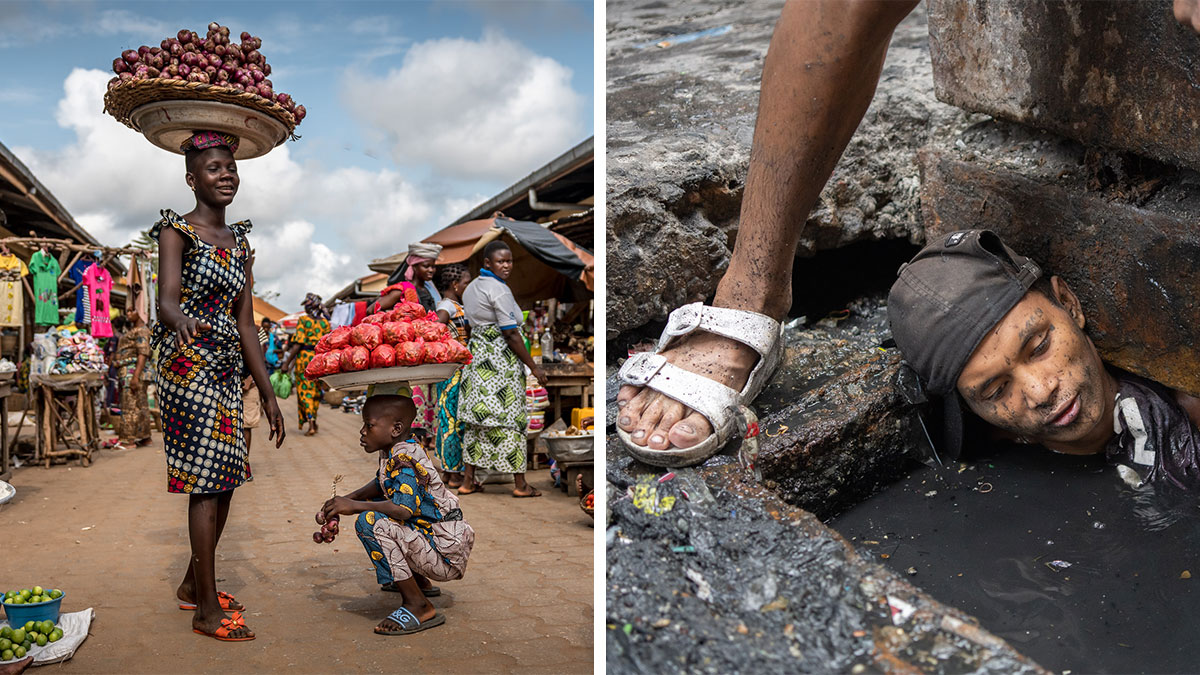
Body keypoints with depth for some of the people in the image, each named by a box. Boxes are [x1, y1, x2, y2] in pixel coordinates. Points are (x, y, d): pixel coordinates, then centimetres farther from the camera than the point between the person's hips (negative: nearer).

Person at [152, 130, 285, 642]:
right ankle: (207, 610, -1)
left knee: (224, 479, 10)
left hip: (227, 370, 7)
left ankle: (194, 584, 27)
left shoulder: (240, 241, 14)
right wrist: (180, 320, -47)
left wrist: (269, 393, 11)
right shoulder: (177, 230, -5)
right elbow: (167, 298, -22)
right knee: (207, 482, -8)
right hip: (189, 367, -7)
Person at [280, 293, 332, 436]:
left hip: (305, 357, -4)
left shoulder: (303, 320, -7)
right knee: (316, 390, 17)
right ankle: (313, 420, 23)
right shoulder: (325, 322, 4)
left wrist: (287, 363, -9)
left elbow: (298, 344, -12)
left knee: (305, 390, 2)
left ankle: (310, 424, -9)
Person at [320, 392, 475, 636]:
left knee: (369, 522, -25)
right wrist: (345, 500, 9)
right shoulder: (390, 453, 7)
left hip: (447, 556, -10)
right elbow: (381, 484, 25)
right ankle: (420, 582, 28)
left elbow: (404, 508, -34)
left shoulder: (406, 460, -22)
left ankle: (418, 606, -19)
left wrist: (354, 506, -24)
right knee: (373, 507, 25)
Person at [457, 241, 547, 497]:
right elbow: (510, 334, -18)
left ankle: (468, 480, 16)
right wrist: (534, 366, -12)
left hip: (476, 357, 9)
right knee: (509, 418, -1)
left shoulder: (470, 287, 12)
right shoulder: (499, 290, -15)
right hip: (500, 359, -8)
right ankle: (520, 484, 6)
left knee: (476, 418, 11)